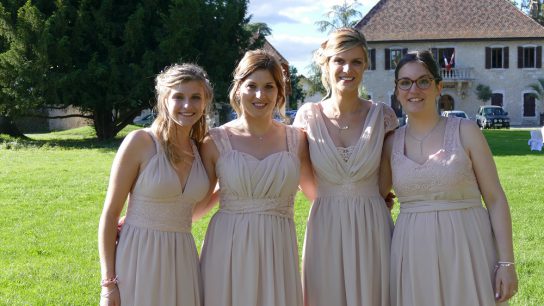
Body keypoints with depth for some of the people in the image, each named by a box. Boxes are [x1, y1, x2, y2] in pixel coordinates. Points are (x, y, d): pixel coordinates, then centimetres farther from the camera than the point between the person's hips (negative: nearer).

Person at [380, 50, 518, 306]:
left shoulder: (465, 132, -2)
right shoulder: (391, 143, 6)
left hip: (465, 248, -2)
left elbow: (495, 199, -4)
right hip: (413, 255, 3)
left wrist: (507, 263, -9)